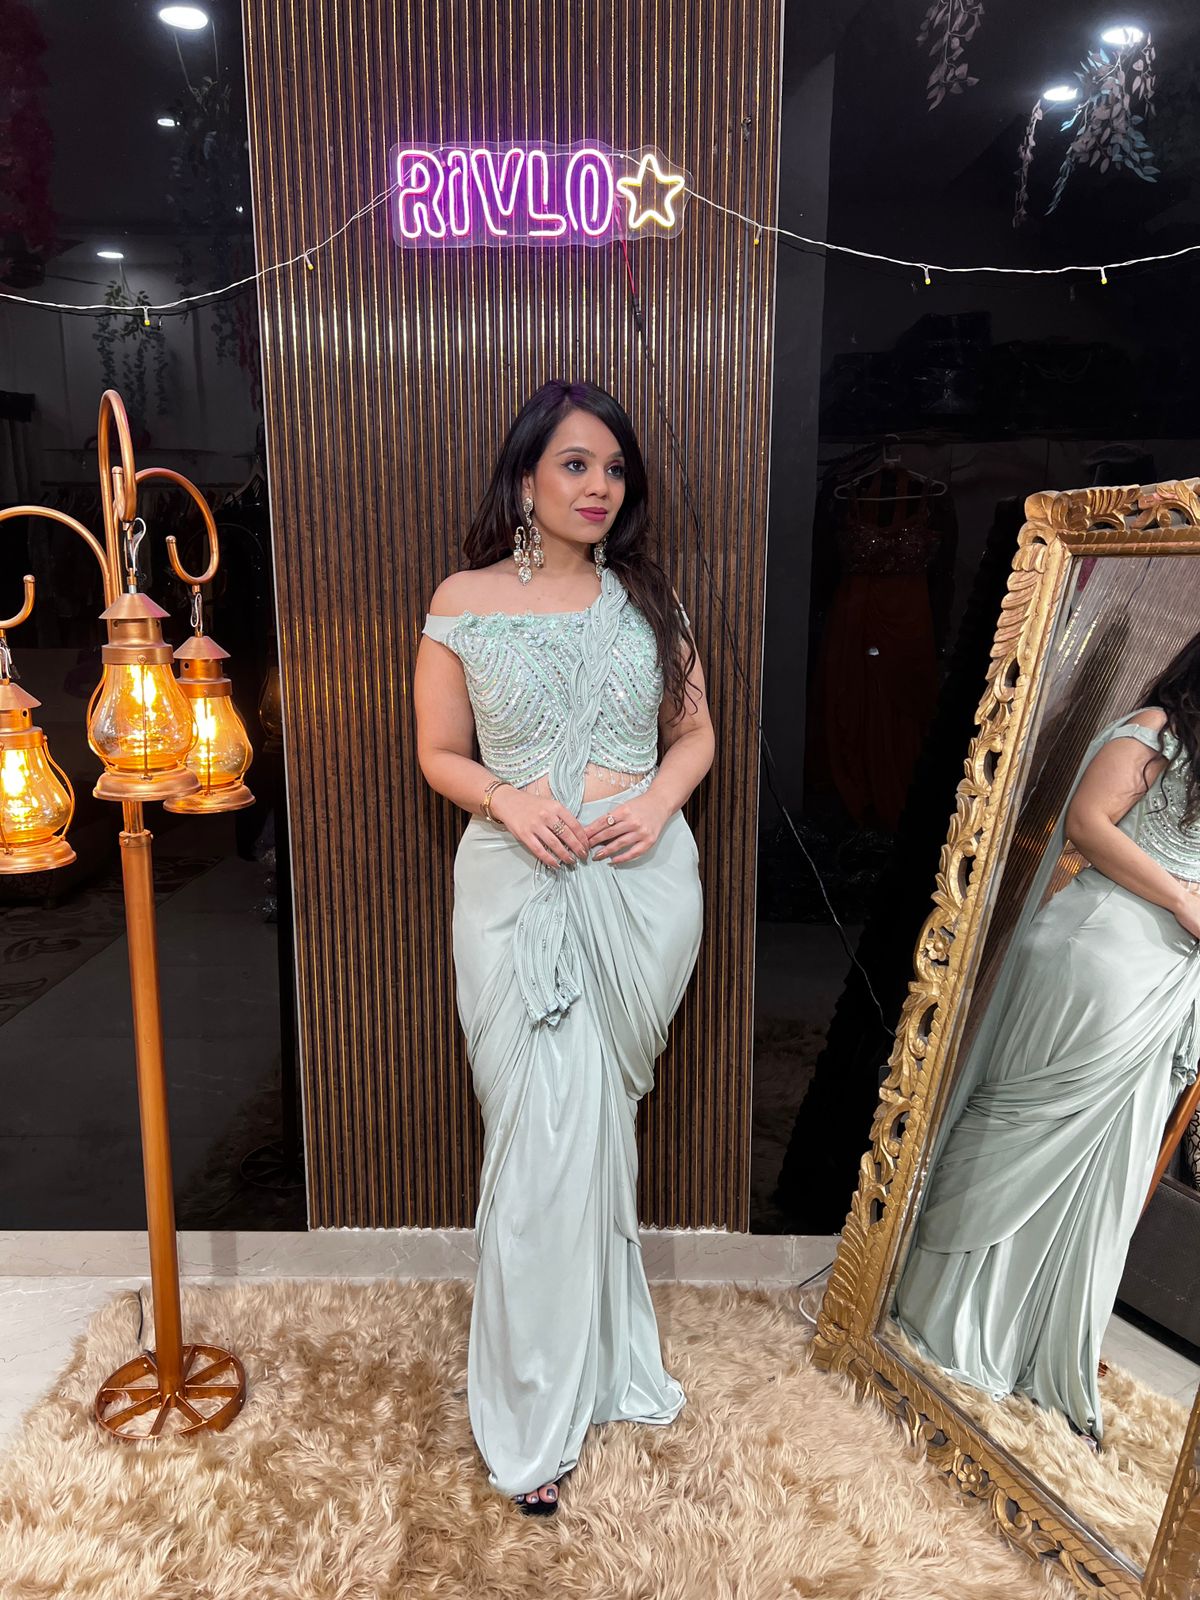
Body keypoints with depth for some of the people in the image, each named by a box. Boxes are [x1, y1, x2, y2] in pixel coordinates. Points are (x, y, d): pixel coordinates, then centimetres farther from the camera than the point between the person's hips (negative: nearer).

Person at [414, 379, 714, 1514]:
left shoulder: (646, 597, 7)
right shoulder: (464, 603, 0)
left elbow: (695, 731, 12)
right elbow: (439, 753, 4)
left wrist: (659, 799, -7)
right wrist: (508, 799, -15)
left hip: (645, 882, 3)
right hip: (520, 886, -2)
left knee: (589, 1120, 15)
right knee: (548, 1134, 0)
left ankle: (583, 1358, 40)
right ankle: (537, 1417, 22)